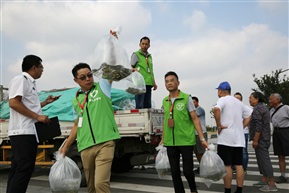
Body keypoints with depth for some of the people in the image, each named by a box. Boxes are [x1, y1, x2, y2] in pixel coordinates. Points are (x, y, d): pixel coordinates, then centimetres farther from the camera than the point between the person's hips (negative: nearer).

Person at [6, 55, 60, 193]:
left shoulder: (30, 83, 22)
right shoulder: (21, 79, -6)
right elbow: (13, 102, -19)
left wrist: (46, 102, 23)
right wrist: (37, 117, -18)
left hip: (28, 132, 10)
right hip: (23, 132, -10)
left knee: (18, 169, 11)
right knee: (24, 168, -11)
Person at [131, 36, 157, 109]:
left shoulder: (150, 56, 22)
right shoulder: (136, 54, 4)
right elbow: (130, 67, -3)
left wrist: (154, 83, 17)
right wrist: (134, 69, -25)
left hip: (149, 84, 6)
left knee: (148, 105, 7)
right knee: (139, 105, -10)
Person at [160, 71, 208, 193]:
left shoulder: (186, 98, -4)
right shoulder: (165, 101, 9)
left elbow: (195, 119, -5)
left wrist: (202, 139, -10)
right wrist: (163, 139, 19)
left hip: (186, 141, -4)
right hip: (170, 143, 4)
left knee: (187, 170, 1)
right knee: (174, 172, 8)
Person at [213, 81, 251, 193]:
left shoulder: (222, 99, -7)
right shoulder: (239, 102, 16)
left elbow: (216, 109, -28)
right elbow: (248, 116, 22)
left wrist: (219, 125, -19)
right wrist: (241, 127, 14)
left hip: (226, 138, -7)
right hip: (239, 139, 7)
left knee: (227, 166, -1)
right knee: (239, 165, 10)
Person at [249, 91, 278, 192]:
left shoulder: (257, 108, -15)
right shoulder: (263, 106, 17)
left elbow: (258, 126, -22)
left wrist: (255, 140, -21)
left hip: (260, 138, -11)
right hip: (265, 137, 11)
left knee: (264, 159, -8)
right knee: (262, 159, 15)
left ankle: (272, 184, -4)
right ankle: (264, 181, 22)